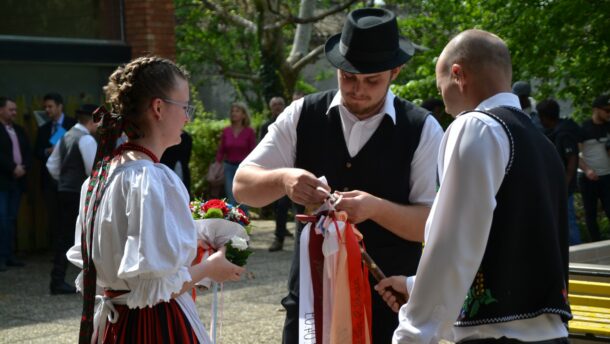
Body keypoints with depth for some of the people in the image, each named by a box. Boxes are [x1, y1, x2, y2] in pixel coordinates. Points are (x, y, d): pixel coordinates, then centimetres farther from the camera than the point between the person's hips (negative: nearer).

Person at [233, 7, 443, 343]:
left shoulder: (422, 129, -5)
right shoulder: (302, 115, 1)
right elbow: (243, 186, -1)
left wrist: (375, 208, -26)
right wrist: (283, 179, -23)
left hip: (390, 302, -1)